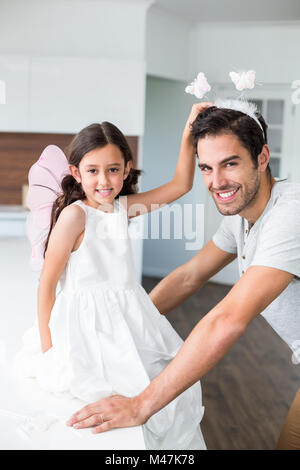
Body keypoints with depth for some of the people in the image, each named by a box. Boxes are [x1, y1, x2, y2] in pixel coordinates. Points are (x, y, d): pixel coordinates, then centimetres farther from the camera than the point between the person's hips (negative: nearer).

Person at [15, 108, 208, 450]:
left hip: (131, 321, 7)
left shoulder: (123, 206, 6)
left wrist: (188, 137, -2)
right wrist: (47, 347, -10)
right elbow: (47, 283, -11)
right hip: (90, 329, -7)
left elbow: (180, 185, 10)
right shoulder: (75, 214, -13)